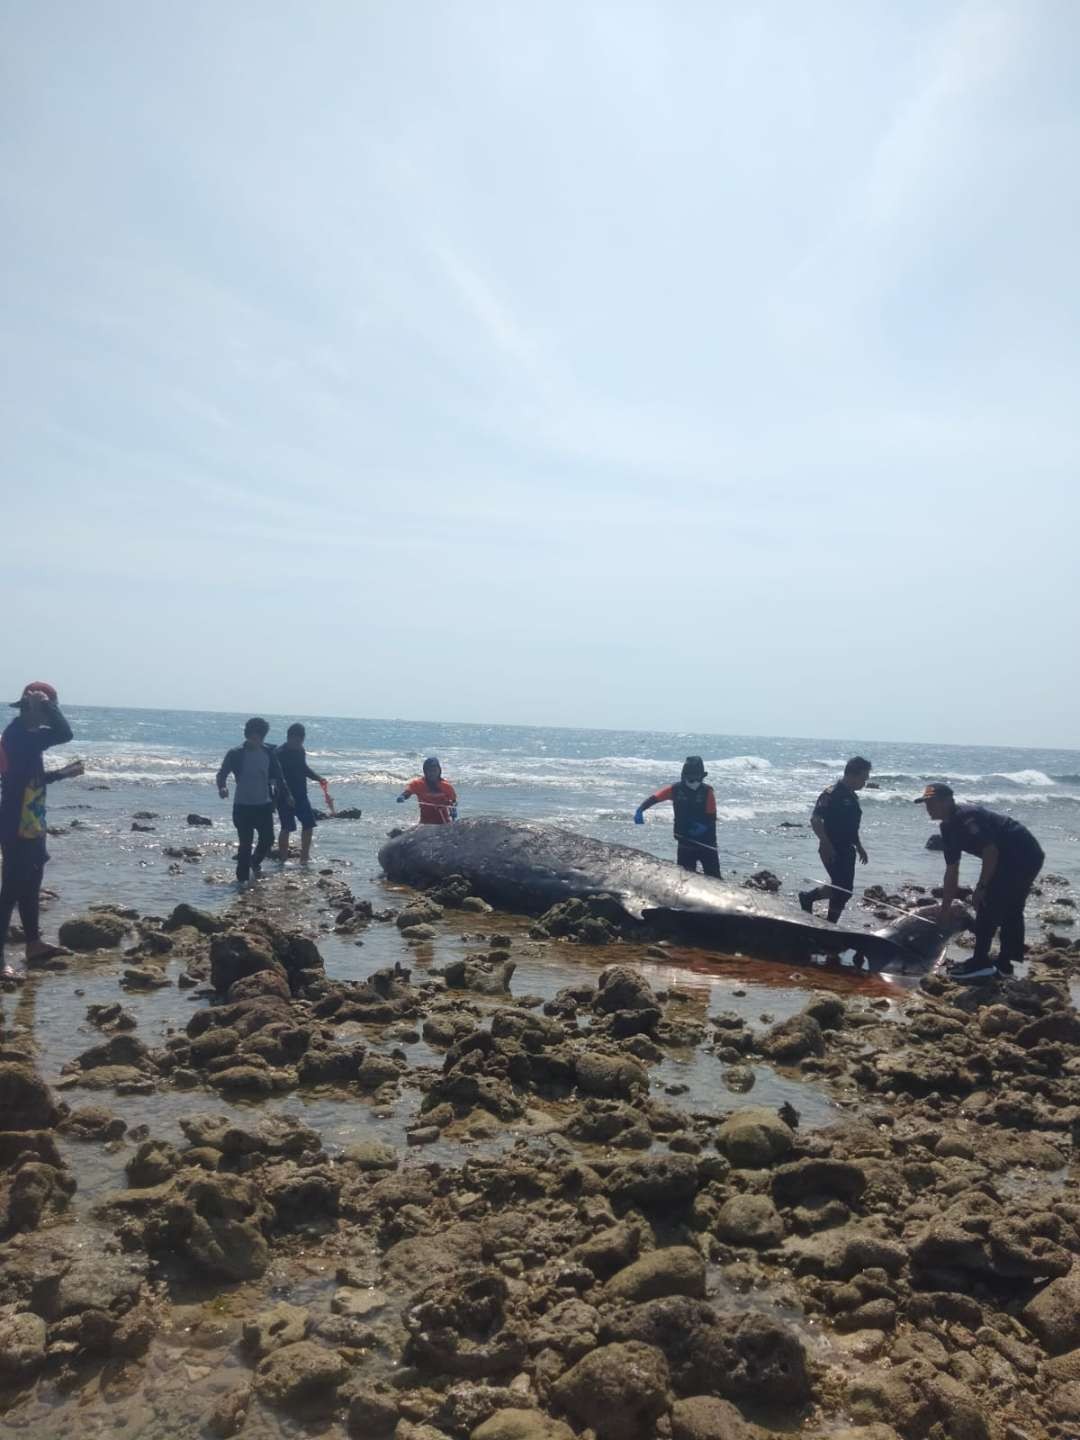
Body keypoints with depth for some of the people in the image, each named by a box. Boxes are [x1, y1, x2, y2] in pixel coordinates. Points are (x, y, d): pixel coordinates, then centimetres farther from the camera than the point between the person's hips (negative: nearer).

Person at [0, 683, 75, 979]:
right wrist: (44, 704, -17)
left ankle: (33, 943, 34)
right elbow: (64, 733, -27)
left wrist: (63, 773, 21)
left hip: (30, 827, 10)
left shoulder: (25, 735, 12)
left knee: (30, 886, 20)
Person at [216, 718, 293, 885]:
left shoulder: (269, 753, 3)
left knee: (268, 839, 3)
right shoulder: (236, 754, -8)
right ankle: (242, 878, 9)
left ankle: (255, 863, 32)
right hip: (243, 806, -4)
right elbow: (222, 773, -9)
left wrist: (286, 795, 3)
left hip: (264, 805, 4)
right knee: (246, 843, -4)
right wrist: (222, 787, -30)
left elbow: (277, 776, 10)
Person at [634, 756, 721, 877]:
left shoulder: (707, 792, -9)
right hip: (685, 842, 1)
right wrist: (640, 811, -23)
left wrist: (704, 827, -27)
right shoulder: (676, 790, -6)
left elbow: (712, 818, -7)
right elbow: (654, 798, -8)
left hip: (706, 843, -1)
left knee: (714, 878, 2)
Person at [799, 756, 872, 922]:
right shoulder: (831, 794, -16)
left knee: (845, 890, 12)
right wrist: (826, 844, -26)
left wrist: (859, 847, 22)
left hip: (847, 850, 9)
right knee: (842, 889, -10)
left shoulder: (852, 796, 12)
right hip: (832, 851, -9)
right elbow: (815, 820, -22)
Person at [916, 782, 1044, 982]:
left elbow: (991, 852, -28)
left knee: (988, 906, -8)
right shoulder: (948, 828, 10)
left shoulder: (966, 818, -20)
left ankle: (980, 963, -2)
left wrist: (981, 888, -20)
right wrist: (944, 911, 15)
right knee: (1009, 910, 17)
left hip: (1023, 856, -11)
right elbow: (952, 872, 14)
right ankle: (1003, 964, 27)